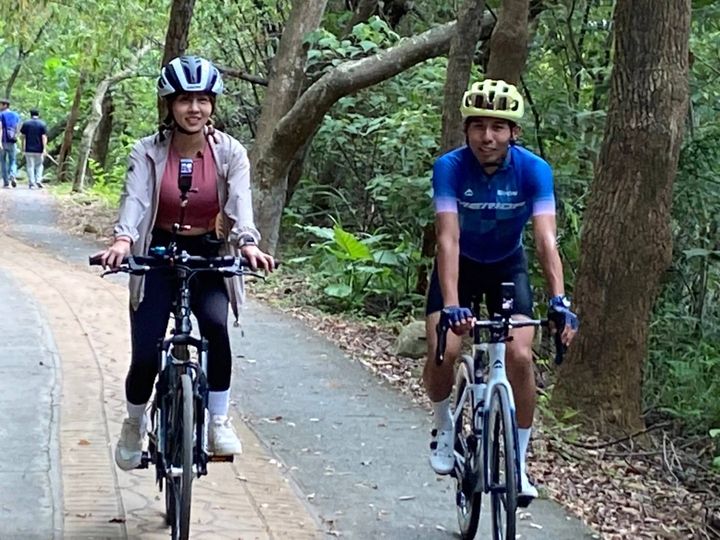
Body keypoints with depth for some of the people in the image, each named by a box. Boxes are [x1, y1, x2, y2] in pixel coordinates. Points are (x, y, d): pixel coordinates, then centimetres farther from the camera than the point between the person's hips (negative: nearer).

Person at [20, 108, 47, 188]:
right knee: (39, 165, 15)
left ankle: (31, 183, 1)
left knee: (30, 166, 4)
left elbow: (23, 137, 3)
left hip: (29, 149, 0)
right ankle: (38, 180, 2)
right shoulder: (42, 124, -1)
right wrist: (44, 149, -9)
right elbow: (44, 137, -7)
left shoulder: (26, 124, 2)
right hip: (39, 149, 0)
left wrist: (23, 147, 11)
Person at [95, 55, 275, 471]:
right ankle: (135, 426, 22)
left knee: (216, 326, -30)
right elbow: (135, 199, -23)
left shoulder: (230, 152, -8)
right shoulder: (148, 152, -9)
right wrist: (123, 240, -43)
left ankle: (219, 422, -12)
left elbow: (240, 202, -21)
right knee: (145, 355, -9)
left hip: (209, 256, 0)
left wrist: (248, 244, -41)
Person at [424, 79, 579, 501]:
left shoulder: (534, 170, -24)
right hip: (460, 265, -1)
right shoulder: (450, 167, -27)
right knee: (442, 352, -20)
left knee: (520, 356, -16)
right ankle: (445, 426, 12)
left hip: (507, 265, 1)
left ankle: (518, 462, -1)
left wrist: (559, 300, -45)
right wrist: (451, 305, -47)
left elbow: (547, 240, -31)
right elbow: (448, 239, -34)